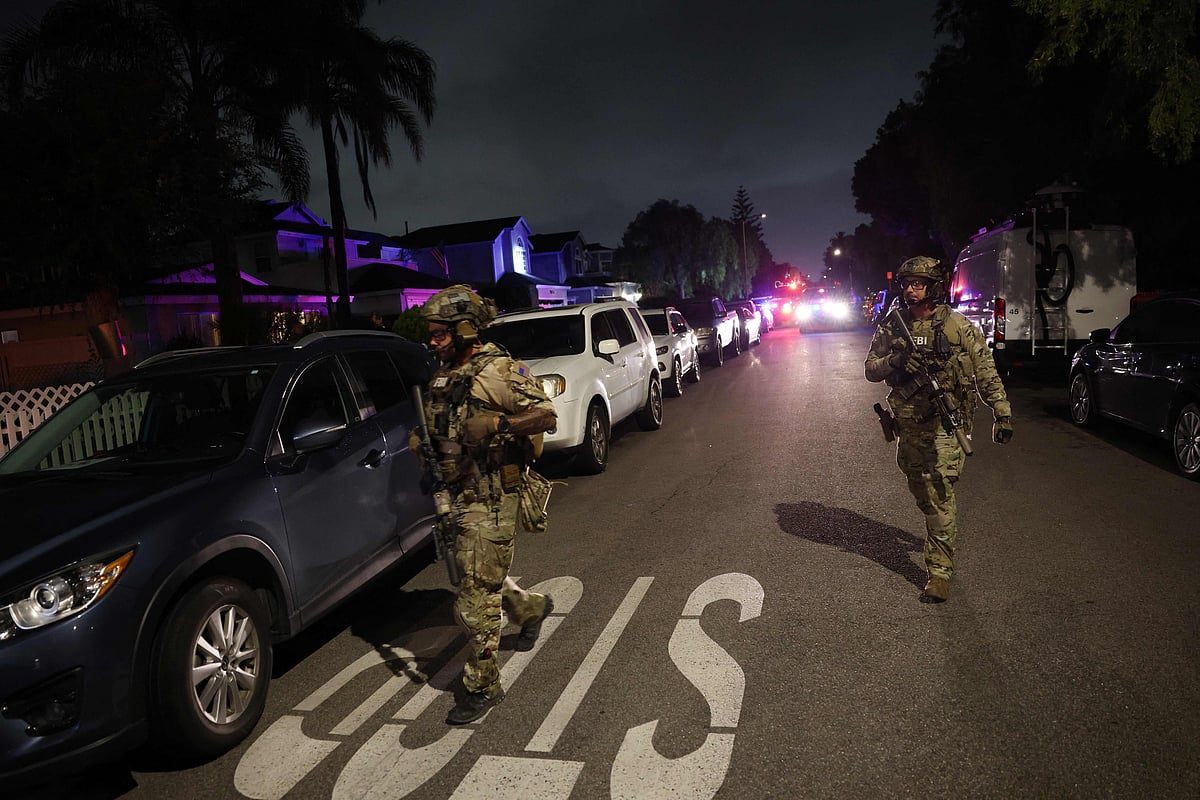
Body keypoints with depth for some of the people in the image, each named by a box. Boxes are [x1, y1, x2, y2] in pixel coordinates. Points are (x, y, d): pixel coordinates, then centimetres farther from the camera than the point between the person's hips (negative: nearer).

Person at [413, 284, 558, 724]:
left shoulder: (500, 370, -13)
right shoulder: (442, 377, 11)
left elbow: (546, 415, -16)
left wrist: (497, 425, -28)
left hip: (489, 500, -8)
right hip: (456, 497, 8)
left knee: (476, 597, -4)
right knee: (482, 580, 22)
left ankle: (483, 685, 12)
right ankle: (532, 606, 50)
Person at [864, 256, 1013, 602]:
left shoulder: (957, 326, -4)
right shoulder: (891, 327, 6)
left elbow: (986, 372, 0)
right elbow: (871, 370, 5)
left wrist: (1002, 414, -2)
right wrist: (896, 361, -16)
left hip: (945, 425, -4)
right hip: (907, 426, 5)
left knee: (939, 495, -9)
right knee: (921, 493, 16)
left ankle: (940, 569, 0)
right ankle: (940, 538, 41)